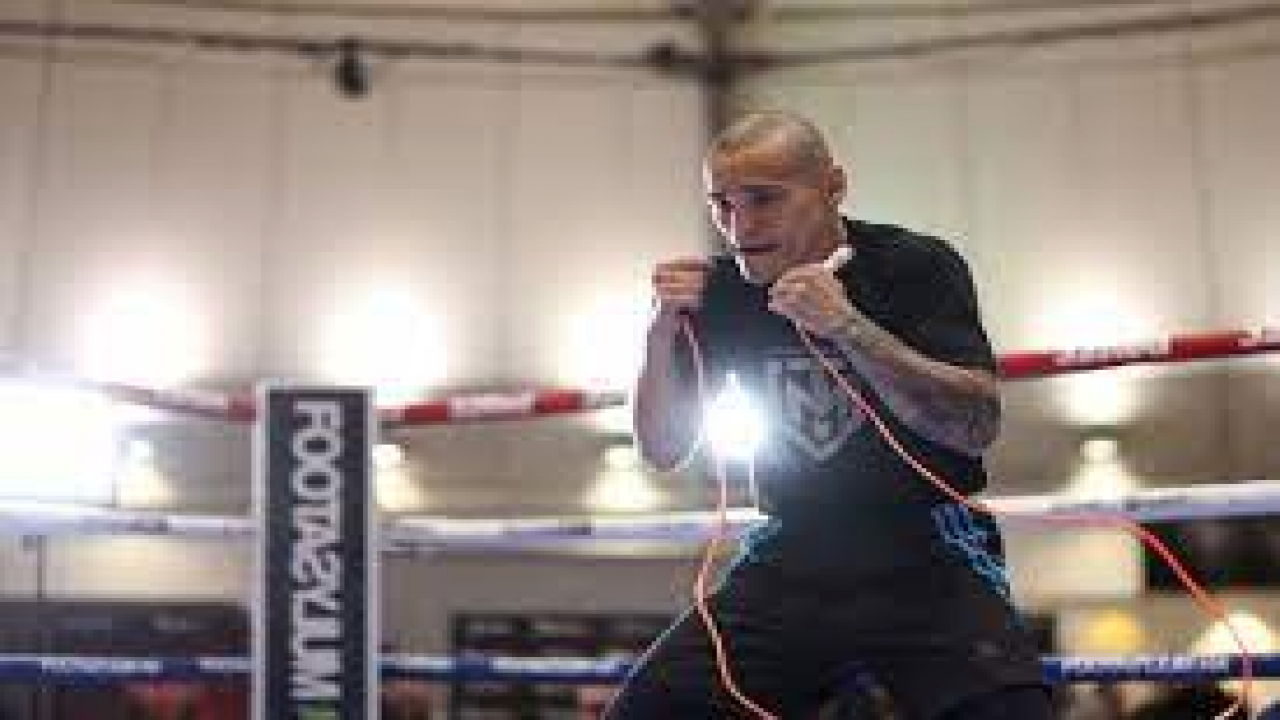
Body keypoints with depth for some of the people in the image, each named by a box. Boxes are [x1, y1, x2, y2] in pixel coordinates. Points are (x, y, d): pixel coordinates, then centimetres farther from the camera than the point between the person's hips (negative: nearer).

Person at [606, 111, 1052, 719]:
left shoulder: (916, 265, -10)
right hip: (793, 556, 4)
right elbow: (662, 451, 2)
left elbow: (979, 426, -21)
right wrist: (663, 328, -15)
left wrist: (848, 327, -32)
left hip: (926, 555, -3)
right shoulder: (719, 292, 1)